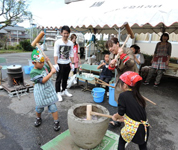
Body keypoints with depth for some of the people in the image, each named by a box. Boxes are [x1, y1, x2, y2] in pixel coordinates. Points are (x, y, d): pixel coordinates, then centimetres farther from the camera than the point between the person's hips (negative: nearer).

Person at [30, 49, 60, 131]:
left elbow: (51, 70, 17)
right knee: (39, 108, 18)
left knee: (53, 107, 4)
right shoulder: (33, 72, -19)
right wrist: (51, 72, -27)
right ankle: (38, 118, 48)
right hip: (40, 93, -3)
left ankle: (56, 122, 18)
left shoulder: (44, 66, -1)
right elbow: (43, 80, -29)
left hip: (49, 91, 4)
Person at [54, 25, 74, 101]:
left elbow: (71, 54, 10)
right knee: (59, 79, 3)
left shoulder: (71, 43, 5)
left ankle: (64, 90, 33)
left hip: (67, 64, 4)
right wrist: (56, 64, -17)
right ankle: (58, 93, 15)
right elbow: (55, 54, -10)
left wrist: (72, 63, 6)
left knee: (65, 78, 16)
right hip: (60, 64, -4)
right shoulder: (58, 42, -7)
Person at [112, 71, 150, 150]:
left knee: (121, 141, 24)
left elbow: (120, 113, -7)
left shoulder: (123, 95, -13)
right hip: (144, 128, 6)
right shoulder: (138, 96, 6)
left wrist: (115, 116, 15)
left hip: (133, 129, -6)